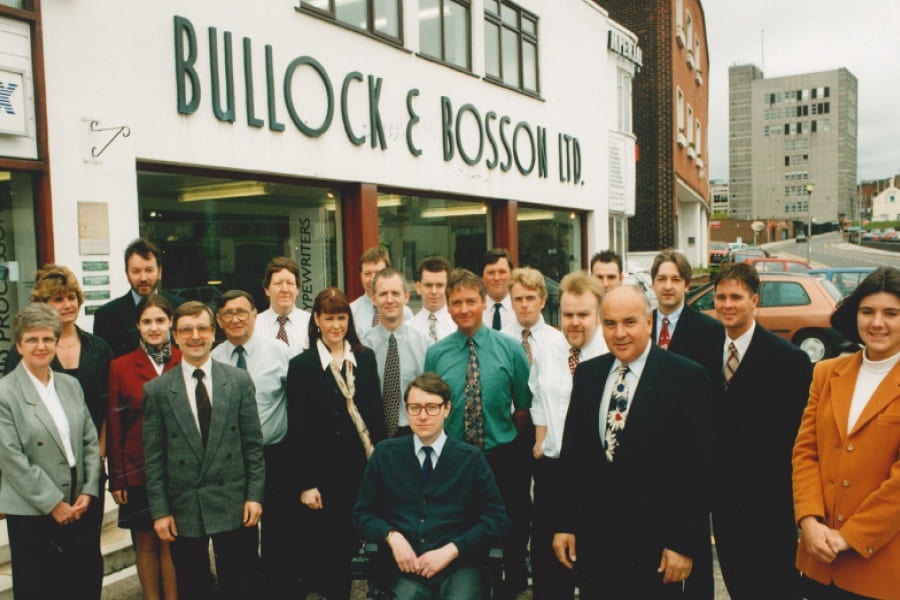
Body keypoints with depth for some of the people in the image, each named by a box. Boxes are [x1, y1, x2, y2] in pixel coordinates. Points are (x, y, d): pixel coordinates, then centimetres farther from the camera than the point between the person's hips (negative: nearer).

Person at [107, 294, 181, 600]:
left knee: (171, 542, 4)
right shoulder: (120, 367, 1)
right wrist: (116, 478, 0)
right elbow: (114, 428, 2)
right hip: (138, 470, 0)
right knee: (146, 542, 9)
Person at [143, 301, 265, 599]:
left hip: (234, 506, 0)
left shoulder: (239, 381, 1)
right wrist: (159, 510, -3)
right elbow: (153, 457, 0)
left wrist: (255, 495, -3)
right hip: (183, 510, 0)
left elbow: (253, 444, 2)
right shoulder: (157, 390, 0)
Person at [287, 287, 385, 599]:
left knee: (350, 544, 11)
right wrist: (305, 484, -8)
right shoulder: (301, 365, -3)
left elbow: (375, 412, 8)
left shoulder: (365, 357, 6)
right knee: (324, 550, 5)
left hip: (361, 467, 3)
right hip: (323, 472, -2)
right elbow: (297, 429, -5)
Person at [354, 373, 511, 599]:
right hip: (404, 566, 1)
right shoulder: (385, 454, 8)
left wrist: (450, 550, -9)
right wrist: (392, 536, -8)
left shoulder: (471, 458, 6)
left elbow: (497, 519, 4)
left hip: (458, 566, 0)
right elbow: (363, 513, 12)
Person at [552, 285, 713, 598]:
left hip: (655, 542, -4)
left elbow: (697, 467, -9)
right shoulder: (587, 374, 5)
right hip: (593, 536, 4)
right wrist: (564, 524, 7)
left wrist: (684, 543, -10)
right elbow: (572, 452, 8)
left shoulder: (687, 377, -9)